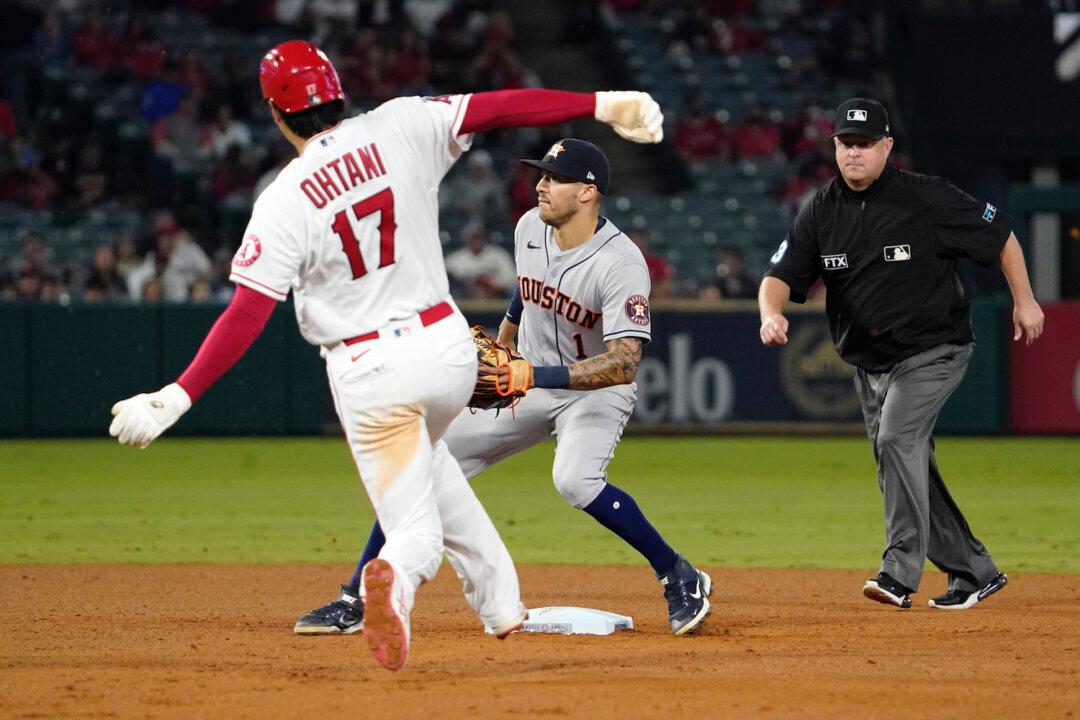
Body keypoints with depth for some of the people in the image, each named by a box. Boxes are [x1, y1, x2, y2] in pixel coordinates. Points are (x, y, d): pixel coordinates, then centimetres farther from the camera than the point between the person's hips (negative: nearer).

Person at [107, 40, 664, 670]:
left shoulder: (284, 203, -12)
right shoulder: (401, 130, -6)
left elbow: (246, 317, -17)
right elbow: (501, 108, -8)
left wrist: (178, 397, -16)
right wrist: (602, 105, -5)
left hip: (369, 372, -4)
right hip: (448, 345, 4)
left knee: (419, 525, 8)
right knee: (425, 456, 32)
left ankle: (500, 602, -25)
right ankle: (500, 602, 18)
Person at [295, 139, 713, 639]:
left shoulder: (622, 264, -27)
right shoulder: (529, 228, -5)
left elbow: (624, 364, -35)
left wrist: (533, 376, -42)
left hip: (596, 391, -7)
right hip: (526, 384, 7)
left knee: (575, 480, -36)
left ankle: (680, 578, -18)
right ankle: (355, 602, 3)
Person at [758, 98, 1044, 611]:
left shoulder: (928, 199, -12)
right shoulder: (822, 212, 0)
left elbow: (1000, 235, -1)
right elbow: (781, 275, -5)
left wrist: (1024, 300, -2)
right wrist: (771, 314, -26)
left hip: (933, 351, -6)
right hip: (869, 364, 6)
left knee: (897, 437, -26)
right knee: (908, 470, 9)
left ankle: (901, 571, -28)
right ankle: (973, 571, 23)